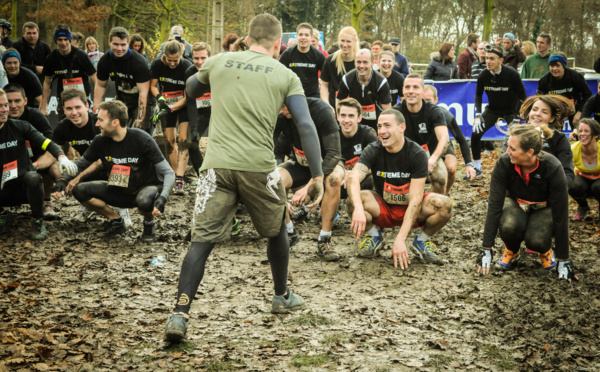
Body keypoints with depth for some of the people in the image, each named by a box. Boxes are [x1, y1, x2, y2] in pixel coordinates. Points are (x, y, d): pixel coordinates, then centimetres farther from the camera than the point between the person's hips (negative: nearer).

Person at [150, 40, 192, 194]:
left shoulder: (187, 67, -22)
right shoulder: (157, 65, -13)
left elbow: (187, 96, -19)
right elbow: (153, 86, -1)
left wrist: (172, 108, -29)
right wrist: (159, 98, -21)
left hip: (183, 105, -3)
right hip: (167, 106, 3)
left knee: (183, 141, -15)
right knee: (169, 141, 2)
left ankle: (179, 180, -22)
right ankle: (176, 175, 12)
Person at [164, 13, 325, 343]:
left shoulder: (218, 62, 11)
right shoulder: (285, 76, 6)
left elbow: (191, 90, 31)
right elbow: (306, 126, -2)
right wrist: (317, 176, -1)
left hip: (217, 165, 1)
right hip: (259, 167, -1)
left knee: (202, 240, 0)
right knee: (276, 230, 24)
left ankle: (180, 315, -13)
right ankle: (282, 297, 40)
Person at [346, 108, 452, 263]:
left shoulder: (417, 154, -18)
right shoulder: (373, 151, -13)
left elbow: (415, 199, -23)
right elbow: (353, 178, -31)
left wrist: (400, 239, -32)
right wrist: (358, 209, -53)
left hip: (411, 210, -1)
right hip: (383, 209, 1)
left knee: (444, 205, -30)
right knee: (354, 200, -30)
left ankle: (422, 240, 0)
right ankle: (374, 236, 1)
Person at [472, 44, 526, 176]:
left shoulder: (512, 74, -24)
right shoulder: (483, 76, -16)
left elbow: (522, 96, -12)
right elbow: (478, 94, 2)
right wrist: (478, 115, -7)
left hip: (511, 111, -2)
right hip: (492, 110, 2)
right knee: (475, 134, -14)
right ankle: (477, 168, 2)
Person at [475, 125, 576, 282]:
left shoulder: (553, 168, -32)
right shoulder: (504, 163, -27)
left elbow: (561, 215, -26)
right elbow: (494, 205, -25)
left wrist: (563, 261, -24)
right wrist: (486, 250, -27)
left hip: (544, 209, -1)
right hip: (516, 204, 1)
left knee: (536, 239, -33)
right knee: (509, 226, -34)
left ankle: (545, 250, 6)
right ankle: (512, 251, 2)